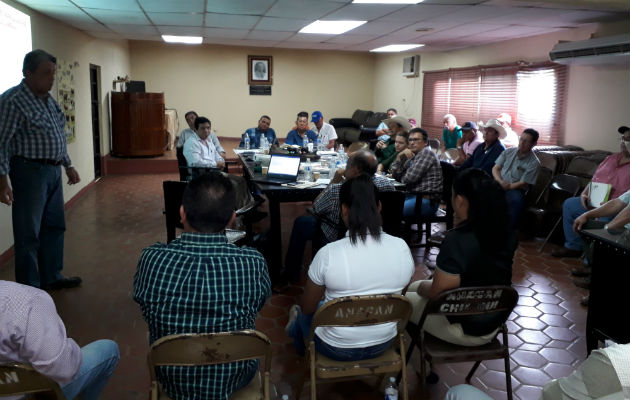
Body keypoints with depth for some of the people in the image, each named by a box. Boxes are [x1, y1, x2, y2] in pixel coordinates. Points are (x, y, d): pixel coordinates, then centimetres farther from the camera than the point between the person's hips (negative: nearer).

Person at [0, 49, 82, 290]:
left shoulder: (48, 99, 11)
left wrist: (68, 165, 21)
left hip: (53, 171, 9)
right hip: (30, 172, -9)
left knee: (54, 227, 16)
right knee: (29, 234, 1)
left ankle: (51, 277, 30)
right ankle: (30, 289, 13)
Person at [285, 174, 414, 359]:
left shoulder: (328, 253, -26)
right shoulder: (402, 247, -15)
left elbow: (307, 308, -10)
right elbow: (397, 297, 2)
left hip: (337, 349, -3)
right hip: (383, 345, 4)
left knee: (304, 314, 29)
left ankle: (296, 330, 59)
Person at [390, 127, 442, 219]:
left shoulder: (426, 153, -8)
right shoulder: (412, 156, 19)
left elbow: (409, 178, -15)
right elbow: (395, 175, 16)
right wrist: (400, 157, 3)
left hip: (427, 201, -9)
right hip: (414, 196, 9)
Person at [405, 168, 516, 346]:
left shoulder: (457, 240, -31)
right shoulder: (506, 236, -9)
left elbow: (436, 291, -21)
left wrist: (421, 287, -1)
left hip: (463, 329, -7)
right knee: (415, 287, 23)